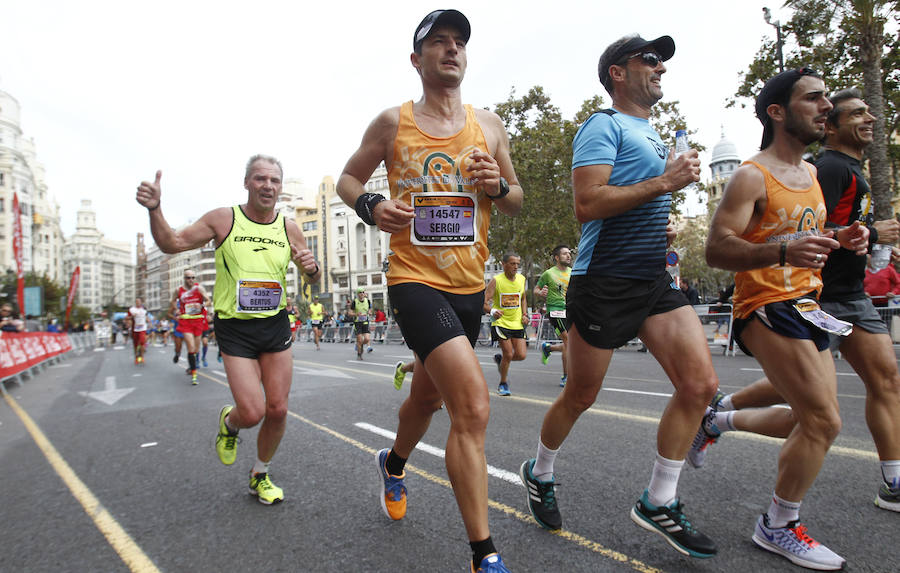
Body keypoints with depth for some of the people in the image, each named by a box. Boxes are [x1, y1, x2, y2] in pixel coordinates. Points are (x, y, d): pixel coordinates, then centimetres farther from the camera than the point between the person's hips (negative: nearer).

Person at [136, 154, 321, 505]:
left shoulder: (289, 228, 3)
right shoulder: (224, 219, -4)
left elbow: (313, 279, 11)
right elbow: (172, 243, -2)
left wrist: (312, 266, -13)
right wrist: (154, 210, -19)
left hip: (276, 326, 3)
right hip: (235, 330, -3)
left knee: (277, 410, 4)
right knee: (252, 413, -11)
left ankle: (260, 475, 29)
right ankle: (228, 422, 29)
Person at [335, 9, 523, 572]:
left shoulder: (489, 124, 9)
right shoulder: (393, 122, 1)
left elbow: (517, 203, 14)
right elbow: (348, 178, 10)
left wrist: (498, 185, -9)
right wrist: (370, 205, -12)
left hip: (470, 286, 5)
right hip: (416, 280, -5)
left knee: (428, 398, 23)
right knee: (473, 405, -20)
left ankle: (394, 464, 55)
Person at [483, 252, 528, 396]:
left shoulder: (521, 279, 4)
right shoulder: (496, 280, -12)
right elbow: (485, 302, -17)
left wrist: (524, 314, 6)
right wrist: (492, 311, -37)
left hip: (517, 323, 5)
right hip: (500, 322, -5)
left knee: (521, 355, -3)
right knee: (508, 354, -7)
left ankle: (500, 358, 29)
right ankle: (503, 384, 16)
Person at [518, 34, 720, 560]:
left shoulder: (654, 135, 22)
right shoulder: (605, 126, -7)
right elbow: (587, 205, -20)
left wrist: (662, 229, 13)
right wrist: (665, 182, -16)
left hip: (655, 280, 8)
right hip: (606, 281, -8)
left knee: (700, 383, -3)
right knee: (581, 396, 5)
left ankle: (659, 503, 12)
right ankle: (540, 475, 31)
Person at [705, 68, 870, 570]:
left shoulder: (810, 173, 16)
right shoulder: (752, 177, -12)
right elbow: (716, 249, -20)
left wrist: (839, 240, 6)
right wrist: (784, 252, -35)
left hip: (805, 306, 9)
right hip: (766, 307, -9)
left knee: (815, 420, 13)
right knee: (824, 422, -10)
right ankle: (779, 527, 7)